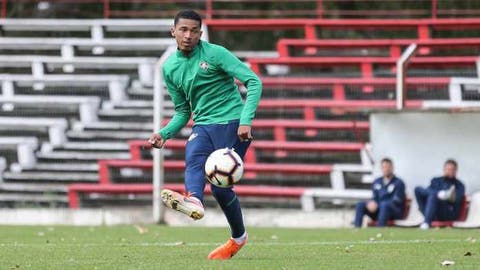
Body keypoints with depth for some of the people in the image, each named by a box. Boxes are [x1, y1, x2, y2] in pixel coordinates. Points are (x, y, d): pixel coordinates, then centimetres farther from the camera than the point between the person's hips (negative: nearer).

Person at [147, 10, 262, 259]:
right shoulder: (170, 68, 12)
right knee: (193, 158, -30)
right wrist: (164, 134, 3)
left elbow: (253, 82, -9)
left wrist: (246, 120, -21)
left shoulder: (215, 54, -5)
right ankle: (194, 201, -56)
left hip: (231, 123, -4)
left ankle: (238, 237, 5)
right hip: (203, 125, 4)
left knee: (220, 187, -12)